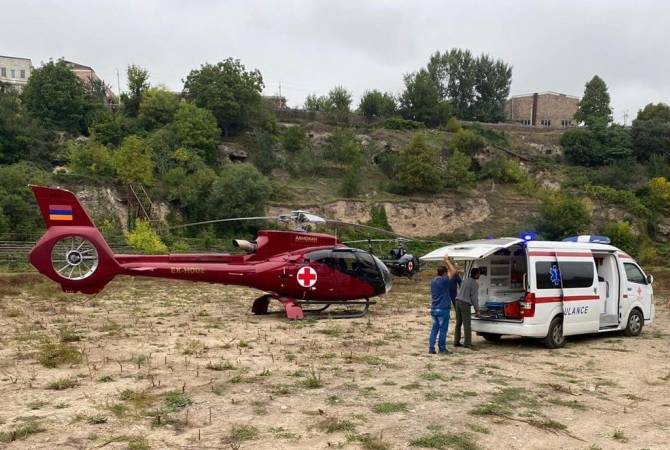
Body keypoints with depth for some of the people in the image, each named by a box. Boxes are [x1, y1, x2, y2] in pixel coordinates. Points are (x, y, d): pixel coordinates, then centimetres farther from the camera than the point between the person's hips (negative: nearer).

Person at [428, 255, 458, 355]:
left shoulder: (433, 281, 11)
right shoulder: (443, 280, -14)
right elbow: (454, 272, -16)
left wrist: (447, 262, 21)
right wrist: (447, 261, -7)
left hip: (434, 309, 8)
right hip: (443, 309, -7)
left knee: (434, 328, 11)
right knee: (443, 329, 1)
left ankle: (431, 348, 9)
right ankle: (442, 349, 7)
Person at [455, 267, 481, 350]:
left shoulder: (466, 280, 15)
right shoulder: (475, 284, -10)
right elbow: (474, 297, -12)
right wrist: (477, 309, -6)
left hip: (458, 301, 8)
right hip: (465, 304, -8)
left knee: (458, 323, 12)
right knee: (467, 324, -8)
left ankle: (456, 342, 16)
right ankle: (468, 343, -10)